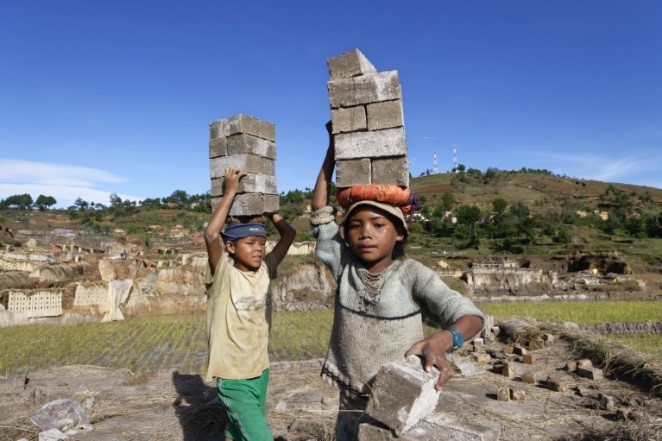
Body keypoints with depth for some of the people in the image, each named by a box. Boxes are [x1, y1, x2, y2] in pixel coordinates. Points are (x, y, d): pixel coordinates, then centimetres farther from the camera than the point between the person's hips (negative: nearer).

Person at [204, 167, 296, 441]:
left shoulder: (265, 270, -1)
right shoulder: (223, 274, -14)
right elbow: (211, 235, -30)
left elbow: (288, 233, 2)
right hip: (233, 377, -6)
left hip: (260, 371, 6)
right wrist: (230, 192, -21)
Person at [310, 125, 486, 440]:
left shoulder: (412, 274, -13)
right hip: (353, 405, 4)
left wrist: (442, 340, -43)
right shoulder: (345, 268, -3)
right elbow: (320, 214, -2)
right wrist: (333, 146, -1)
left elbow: (469, 315, -20)